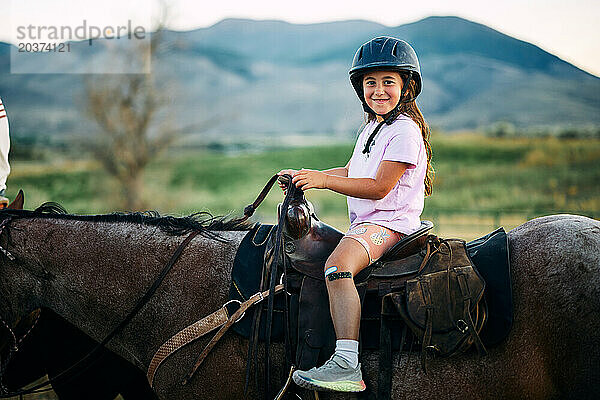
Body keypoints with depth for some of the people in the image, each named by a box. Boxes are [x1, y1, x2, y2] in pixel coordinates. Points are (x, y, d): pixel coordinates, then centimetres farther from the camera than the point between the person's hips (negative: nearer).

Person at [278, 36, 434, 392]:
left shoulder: (405, 131, -12)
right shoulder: (372, 128, 19)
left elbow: (378, 187, -19)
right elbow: (352, 171, 30)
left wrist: (323, 180, -20)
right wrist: (305, 177, 18)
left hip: (390, 222, -11)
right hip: (365, 222, 11)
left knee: (338, 264, -34)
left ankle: (347, 364, -43)